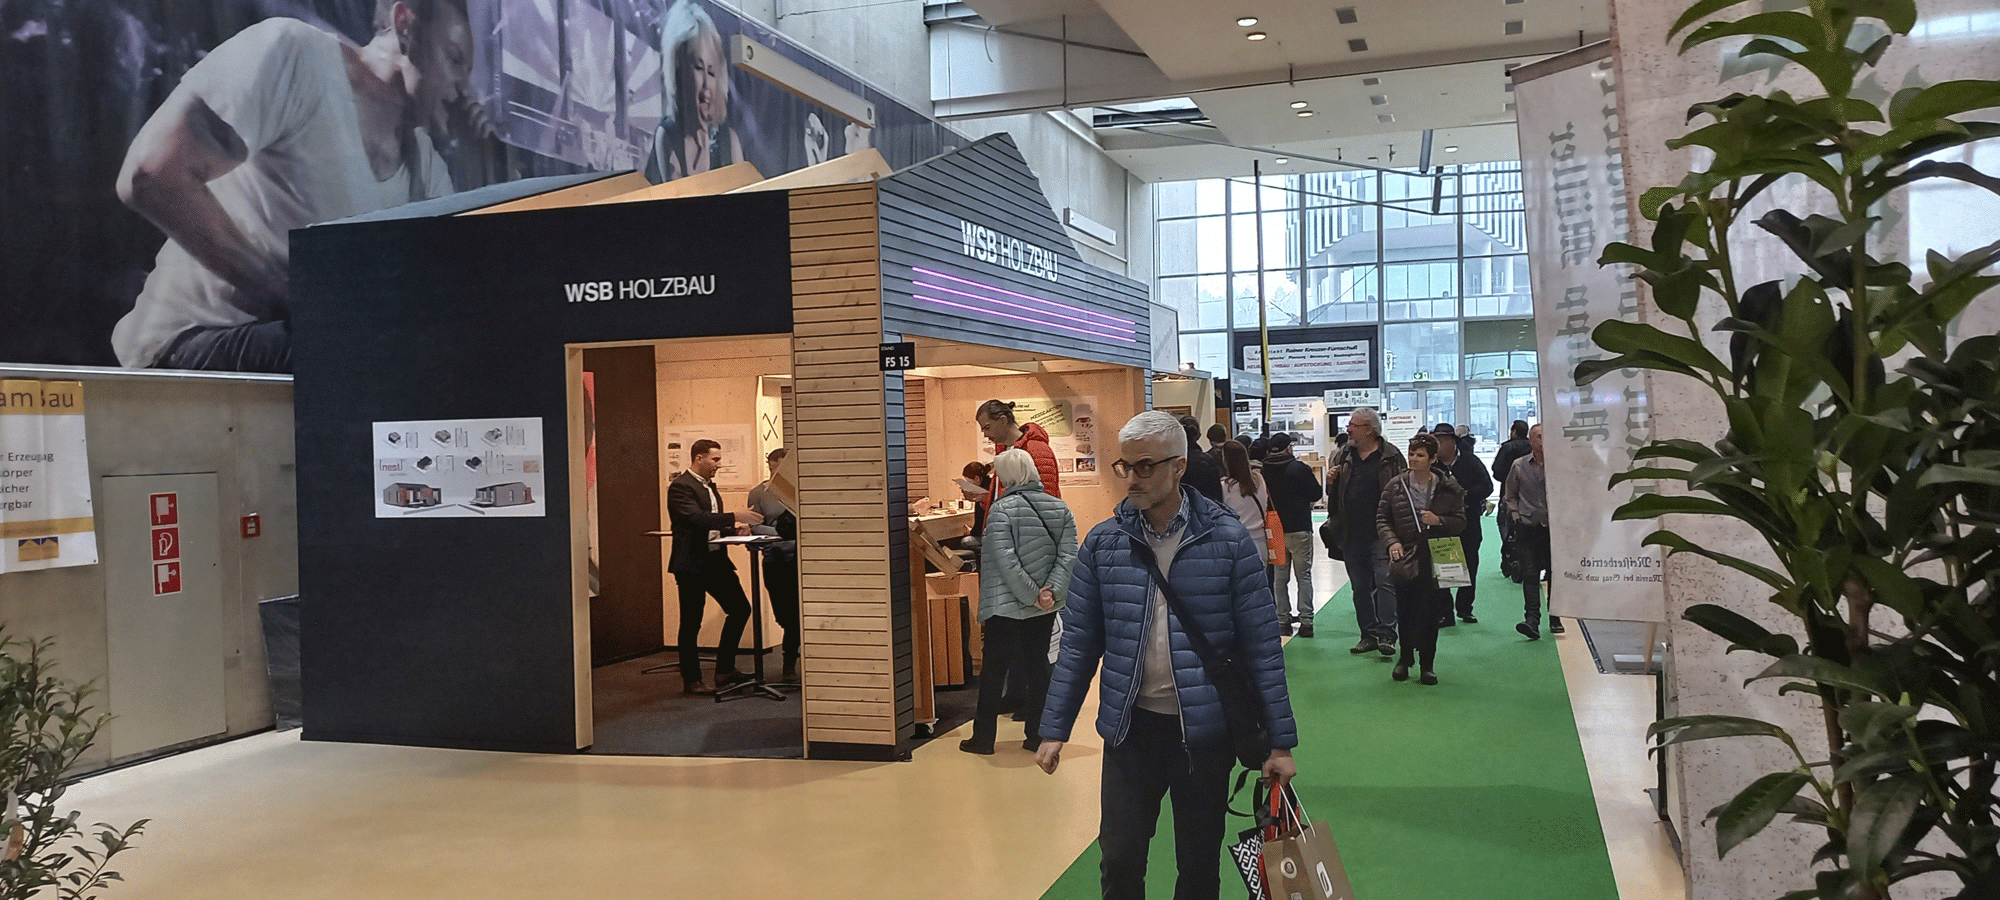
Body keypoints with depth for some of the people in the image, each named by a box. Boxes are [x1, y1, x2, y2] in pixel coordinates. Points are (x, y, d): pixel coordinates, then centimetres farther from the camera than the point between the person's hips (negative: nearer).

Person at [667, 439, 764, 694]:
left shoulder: (709, 486, 17)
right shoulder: (680, 487, -12)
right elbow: (696, 518, -26)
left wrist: (734, 528, 4)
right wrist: (735, 517, -30)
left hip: (715, 560, 9)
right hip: (691, 564, -9)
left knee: (740, 608, 6)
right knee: (691, 623, 0)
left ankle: (724, 669, 16)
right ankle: (691, 680, 11)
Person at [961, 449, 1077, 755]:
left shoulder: (1001, 509, -13)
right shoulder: (1059, 507, 3)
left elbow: (1006, 562, -20)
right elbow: (1069, 555, -5)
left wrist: (1033, 595, -14)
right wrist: (1051, 591, -11)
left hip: (1005, 606, -4)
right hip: (1045, 609, 5)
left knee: (994, 670, 6)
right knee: (1038, 667, 13)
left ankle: (983, 738, 13)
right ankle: (1037, 736, 17)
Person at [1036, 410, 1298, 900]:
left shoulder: (1227, 539, -7)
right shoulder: (1102, 543, -1)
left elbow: (1262, 644, -5)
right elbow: (1079, 643, 4)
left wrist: (1280, 741, -6)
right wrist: (1054, 729, 1)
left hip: (1206, 731, -1)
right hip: (1131, 727, 1)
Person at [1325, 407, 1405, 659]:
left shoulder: (1391, 457, -3)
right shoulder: (1343, 456, 13)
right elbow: (1333, 495, 21)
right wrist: (1331, 482, -1)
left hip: (1381, 533, -5)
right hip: (1351, 534, 6)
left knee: (1385, 581, -11)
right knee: (1360, 587, 10)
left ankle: (1386, 635, -9)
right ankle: (1369, 635, 19)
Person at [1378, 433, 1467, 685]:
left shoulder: (1448, 488, 4)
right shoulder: (1395, 486, 4)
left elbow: (1461, 522, 6)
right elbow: (1382, 519, 5)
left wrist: (1439, 520, -13)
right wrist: (1392, 541, -11)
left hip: (1435, 558, 0)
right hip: (1404, 558, 0)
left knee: (1430, 612, 1)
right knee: (1404, 610, 2)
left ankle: (1427, 663, 14)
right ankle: (1405, 657, 24)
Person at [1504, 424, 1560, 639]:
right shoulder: (1519, 466, 4)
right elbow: (1509, 496, 15)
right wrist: (1515, 515, 3)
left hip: (1554, 526, 0)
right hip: (1529, 526, 0)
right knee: (1530, 574, -7)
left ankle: (1554, 617, 21)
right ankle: (1532, 619, -12)